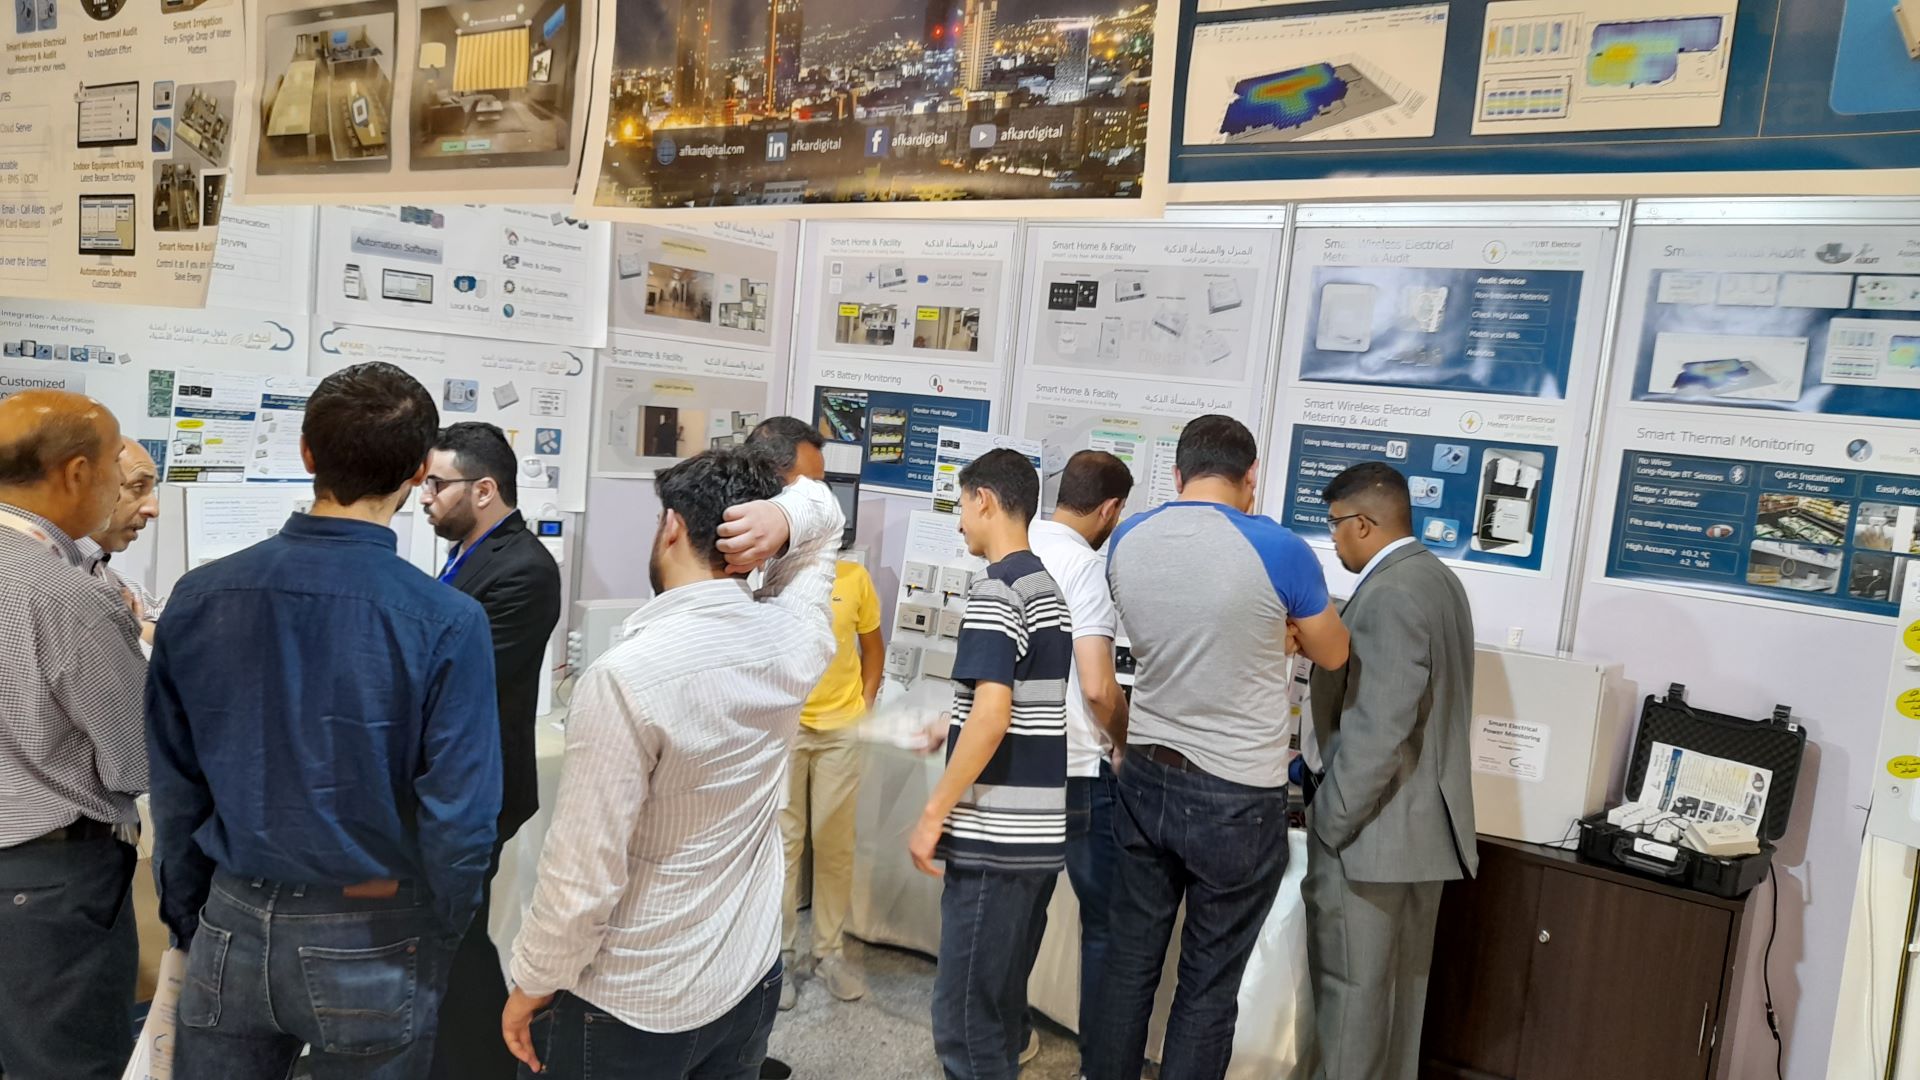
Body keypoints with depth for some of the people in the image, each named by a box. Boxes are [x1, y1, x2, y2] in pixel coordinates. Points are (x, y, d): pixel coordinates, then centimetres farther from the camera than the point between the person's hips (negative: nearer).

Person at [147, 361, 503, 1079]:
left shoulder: (199, 597, -8)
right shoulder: (447, 622, -20)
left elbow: (174, 789, 1)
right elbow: (459, 819, -17)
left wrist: (188, 919, 15)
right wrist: (441, 939, 2)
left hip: (233, 928, 3)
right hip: (372, 940, -3)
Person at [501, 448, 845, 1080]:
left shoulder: (626, 676, -26)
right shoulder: (795, 637, -8)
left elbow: (584, 873, -22)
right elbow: (824, 512, 10)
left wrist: (532, 984, -6)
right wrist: (783, 519, -12)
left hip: (629, 1006, -5)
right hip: (753, 980, 6)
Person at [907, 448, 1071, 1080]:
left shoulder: (995, 591, -14)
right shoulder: (1054, 591, 14)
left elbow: (992, 714, -21)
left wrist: (934, 813, -15)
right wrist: (952, 731, 28)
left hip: (995, 835, -9)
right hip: (1043, 831, 9)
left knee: (965, 1016, -1)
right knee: (1003, 1003, 18)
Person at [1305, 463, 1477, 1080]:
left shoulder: (1388, 596, -21)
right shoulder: (1437, 579, 11)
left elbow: (1376, 732, -26)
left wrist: (1328, 824, -18)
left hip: (1374, 827, -10)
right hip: (1423, 821, 10)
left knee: (1349, 984, 2)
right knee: (1403, 980, 19)